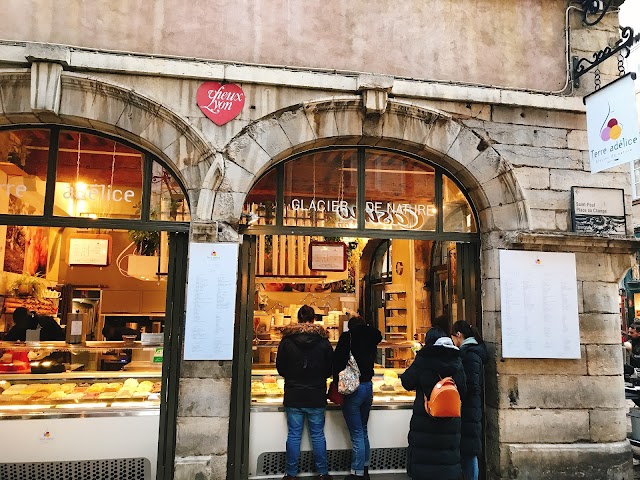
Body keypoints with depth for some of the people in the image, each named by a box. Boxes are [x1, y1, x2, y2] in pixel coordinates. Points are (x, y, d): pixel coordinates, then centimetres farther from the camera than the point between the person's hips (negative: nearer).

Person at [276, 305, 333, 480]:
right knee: (318, 435, 11)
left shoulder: (286, 341, -6)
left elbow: (280, 368, 2)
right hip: (317, 396, 0)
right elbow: (330, 368, 1)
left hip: (293, 396, 0)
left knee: (293, 435, 9)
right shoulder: (323, 341, -6)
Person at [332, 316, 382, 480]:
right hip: (368, 386, 7)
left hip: (353, 388, -6)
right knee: (363, 432, 19)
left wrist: (337, 382, -2)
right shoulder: (371, 338, 7)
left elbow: (338, 361, -12)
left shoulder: (347, 337, -10)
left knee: (357, 434, 0)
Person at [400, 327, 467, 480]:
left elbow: (407, 383, -5)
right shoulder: (456, 361, 1)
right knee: (448, 454, 13)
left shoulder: (423, 360, -10)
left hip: (425, 418, -3)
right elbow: (463, 389, 7)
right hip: (450, 420, 3)